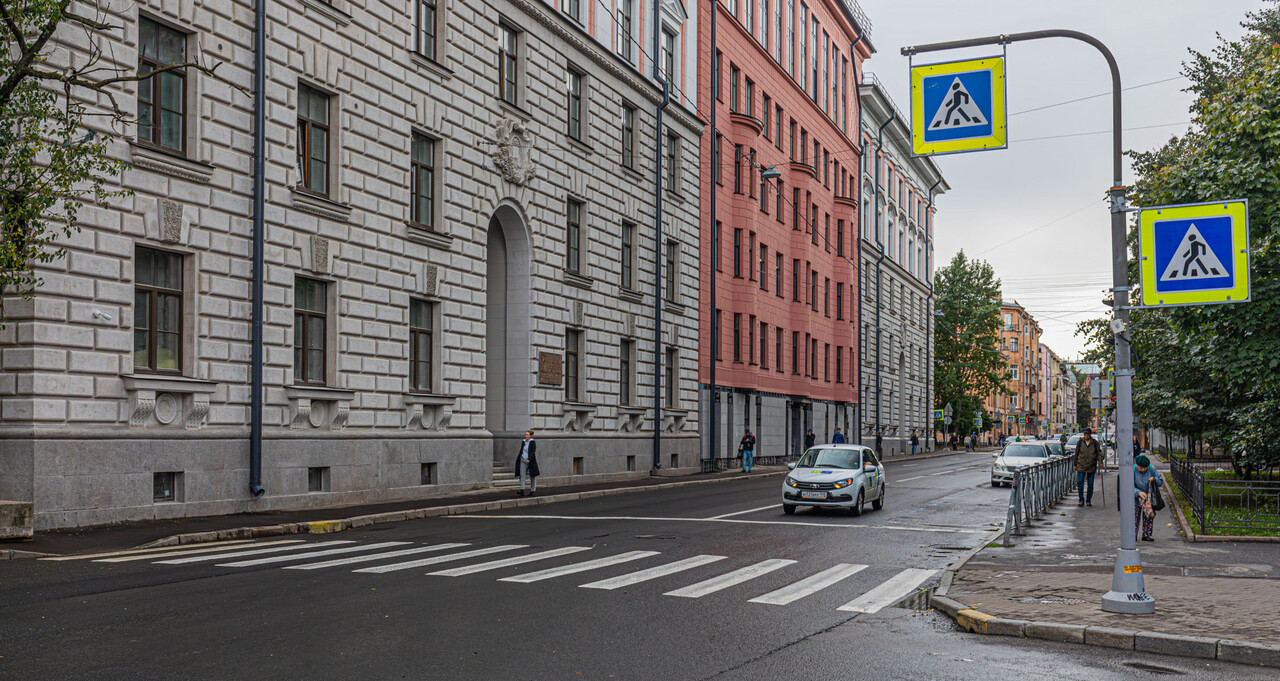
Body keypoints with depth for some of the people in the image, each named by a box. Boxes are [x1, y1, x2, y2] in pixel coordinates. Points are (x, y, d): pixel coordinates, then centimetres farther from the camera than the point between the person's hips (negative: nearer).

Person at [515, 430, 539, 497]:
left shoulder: (532, 443, -8)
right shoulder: (523, 442, 9)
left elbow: (533, 452, -18)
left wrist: (529, 459, -31)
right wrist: (518, 459, 22)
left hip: (530, 461, -5)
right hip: (523, 461, 5)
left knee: (532, 476, 6)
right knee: (522, 475, -8)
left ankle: (533, 491, 17)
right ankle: (522, 491, -14)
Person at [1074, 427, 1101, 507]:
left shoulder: (1095, 443, 1)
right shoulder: (1080, 442, 3)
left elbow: (1099, 452, 5)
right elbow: (1076, 454, 9)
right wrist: (1075, 464, 10)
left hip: (1091, 467, 0)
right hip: (1081, 466, 0)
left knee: (1090, 484, 5)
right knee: (1080, 483, -8)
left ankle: (1088, 500, 16)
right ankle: (1081, 500, 0)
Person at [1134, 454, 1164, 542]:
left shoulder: (1152, 469, -10)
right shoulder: (1133, 470, -16)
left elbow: (1161, 482, 0)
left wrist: (1155, 479, -23)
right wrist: (1139, 492, -34)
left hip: (1149, 497, 2)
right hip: (1136, 497, -2)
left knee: (1149, 516, 2)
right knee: (1135, 516, -3)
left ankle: (1146, 535, 10)